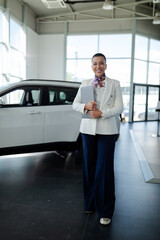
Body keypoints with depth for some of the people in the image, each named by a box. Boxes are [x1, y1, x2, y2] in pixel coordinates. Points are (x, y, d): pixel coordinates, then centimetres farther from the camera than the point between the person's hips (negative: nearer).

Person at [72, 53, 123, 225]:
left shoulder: (114, 84, 4)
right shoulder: (85, 84, 10)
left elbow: (119, 108, -2)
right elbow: (75, 104, 9)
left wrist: (100, 113, -15)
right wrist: (86, 106, -12)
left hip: (107, 130, -2)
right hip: (88, 129, 3)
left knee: (104, 169, -2)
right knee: (89, 167, 9)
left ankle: (105, 211, 12)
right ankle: (90, 204, 28)